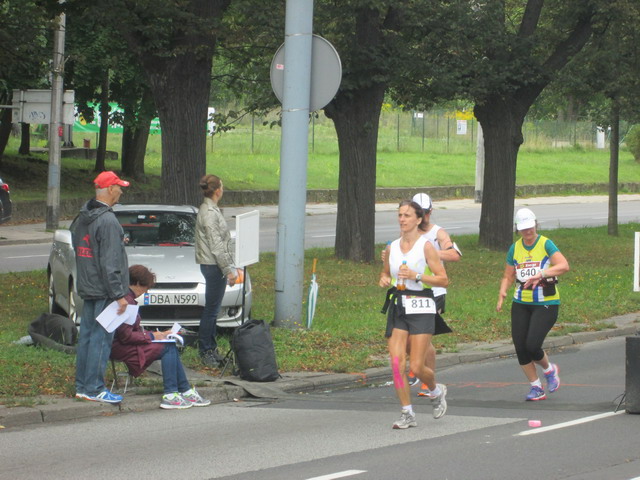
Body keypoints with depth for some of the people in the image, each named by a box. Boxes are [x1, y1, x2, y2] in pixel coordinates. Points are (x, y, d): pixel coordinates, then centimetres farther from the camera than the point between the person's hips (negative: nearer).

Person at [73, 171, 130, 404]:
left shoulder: (82, 217, 11)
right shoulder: (107, 221, -18)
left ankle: (82, 386, 18)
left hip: (87, 288, 9)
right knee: (100, 338, -5)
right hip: (103, 291, -9)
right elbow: (109, 263, -21)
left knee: (87, 336, 13)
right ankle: (94, 389, -4)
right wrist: (119, 294, -18)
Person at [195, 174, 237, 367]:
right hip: (213, 265, -10)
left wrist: (229, 267, 20)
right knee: (211, 309, -5)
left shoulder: (209, 209, 15)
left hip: (211, 265, 10)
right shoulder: (210, 213, -17)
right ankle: (206, 350, -2)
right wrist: (228, 270, -18)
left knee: (213, 309, 14)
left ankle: (211, 349, 19)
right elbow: (216, 246, -20)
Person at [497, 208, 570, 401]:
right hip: (521, 303, 5)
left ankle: (549, 369, 17)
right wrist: (502, 293, -8)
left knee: (532, 345, -15)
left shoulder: (546, 244, -7)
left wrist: (541, 274, -35)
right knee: (520, 347, -1)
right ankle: (536, 387, 15)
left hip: (545, 303, -5)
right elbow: (508, 276, 13)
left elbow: (564, 265, -22)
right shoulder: (515, 248, 8)